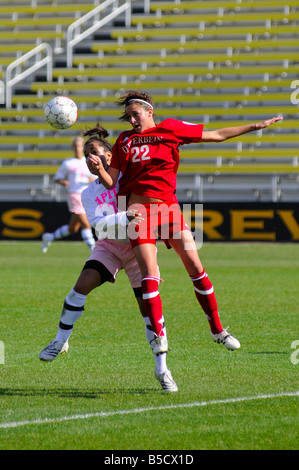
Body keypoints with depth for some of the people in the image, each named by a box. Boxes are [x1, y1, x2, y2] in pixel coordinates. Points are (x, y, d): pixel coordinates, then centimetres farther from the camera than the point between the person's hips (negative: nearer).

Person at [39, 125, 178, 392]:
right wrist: (124, 218, -33)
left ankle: (162, 369, -2)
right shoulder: (89, 194, 0)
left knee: (149, 304, -10)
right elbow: (100, 224, -15)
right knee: (82, 285, -20)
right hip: (109, 247, 2)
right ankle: (60, 342, -2)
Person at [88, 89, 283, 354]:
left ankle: (217, 330, 8)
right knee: (149, 273, -13)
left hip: (169, 207, 1)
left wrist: (256, 126, 12)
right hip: (140, 209, -1)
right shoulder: (125, 141, 10)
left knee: (196, 267, -4)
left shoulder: (171, 129, 7)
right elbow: (111, 182, 7)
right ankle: (159, 336, -6)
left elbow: (217, 136, 12)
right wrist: (98, 169, -14)